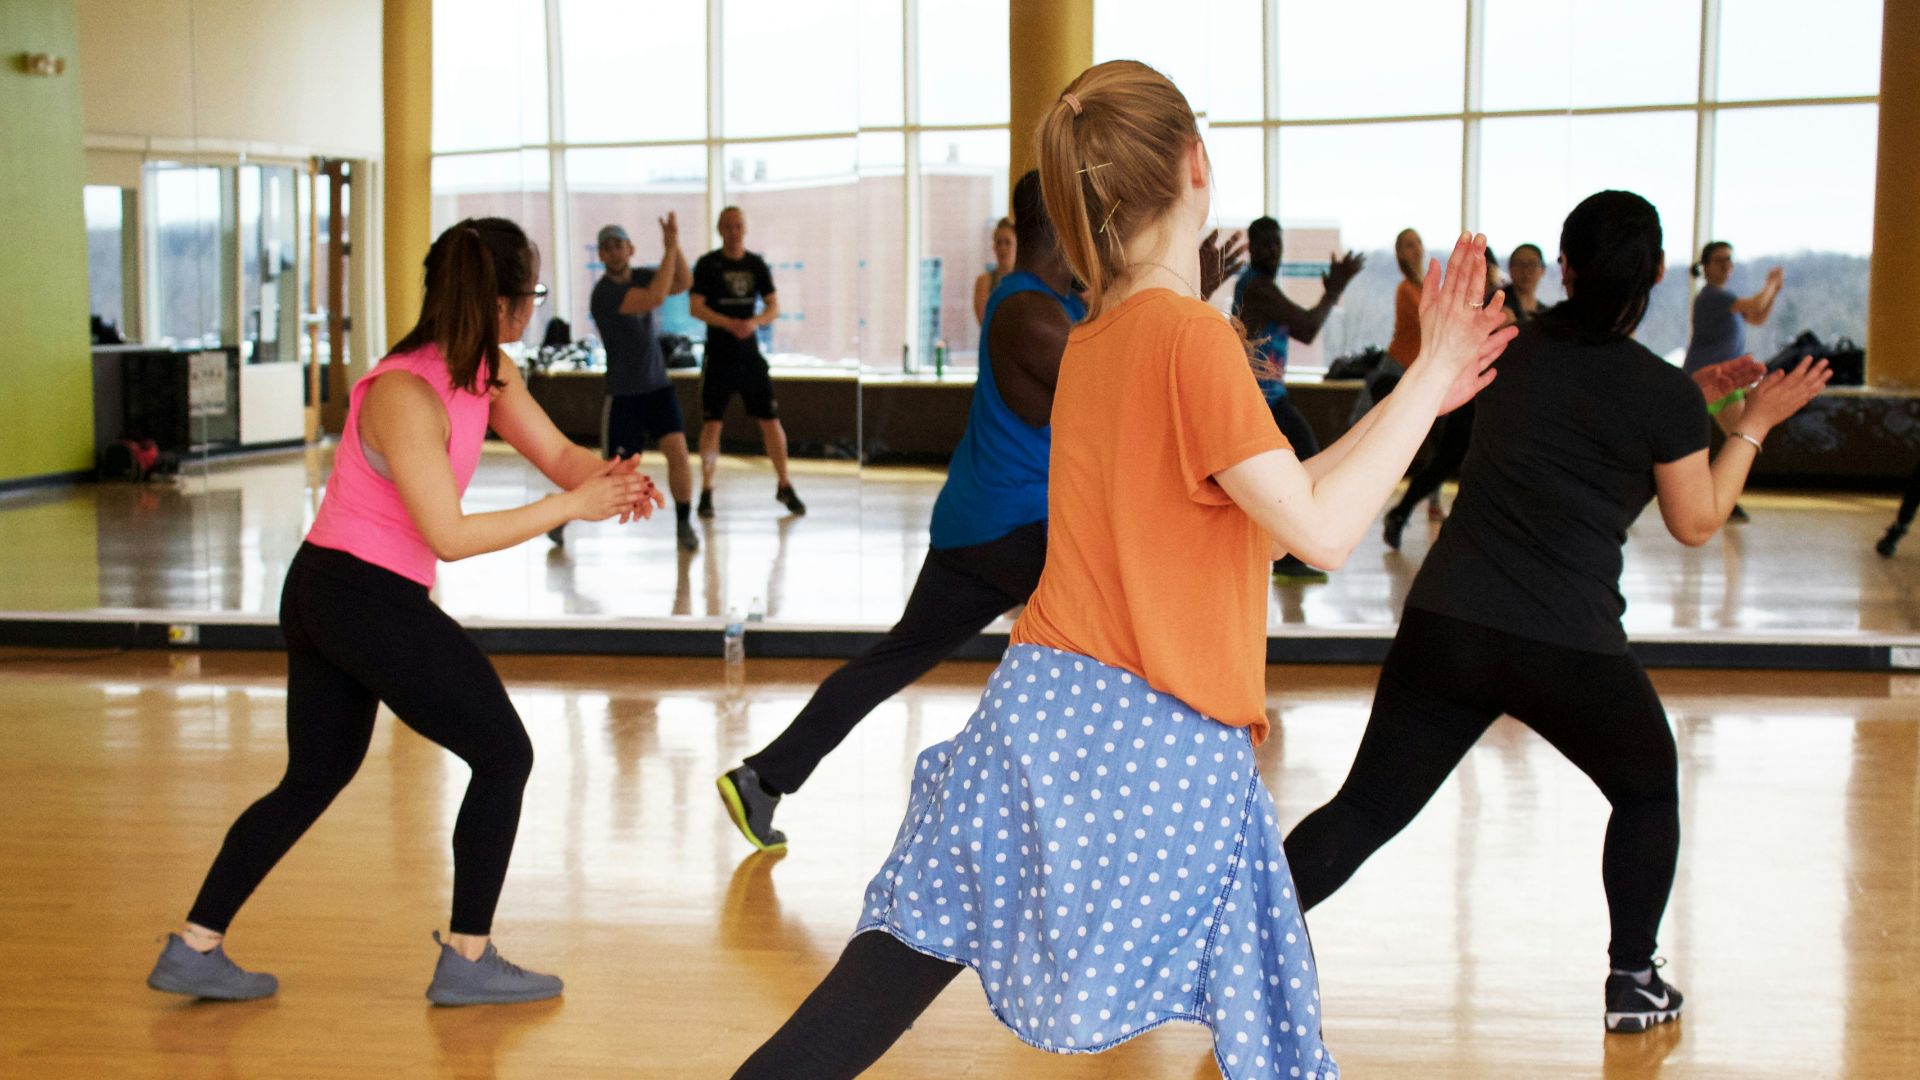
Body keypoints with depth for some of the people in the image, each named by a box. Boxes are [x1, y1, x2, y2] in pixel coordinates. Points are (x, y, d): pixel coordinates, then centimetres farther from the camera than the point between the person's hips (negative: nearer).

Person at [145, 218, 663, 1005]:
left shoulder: (487, 372, 3)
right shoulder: (406, 395, -23)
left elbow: (556, 452, 3)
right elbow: (448, 536, -25)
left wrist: (612, 479, -18)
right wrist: (569, 506, -24)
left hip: (323, 591, 9)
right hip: (368, 598, -9)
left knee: (315, 777, 18)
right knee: (504, 755, 2)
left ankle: (193, 949, 21)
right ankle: (466, 962, 10)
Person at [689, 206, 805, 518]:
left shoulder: (757, 265, 6)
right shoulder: (707, 264, -3)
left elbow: (774, 307, 5)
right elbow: (695, 307, -9)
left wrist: (755, 322, -17)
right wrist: (730, 324, -22)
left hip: (750, 353, 2)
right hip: (718, 355, -2)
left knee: (771, 420, 1)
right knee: (712, 423, -3)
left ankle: (784, 486, 14)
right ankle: (706, 491, 7)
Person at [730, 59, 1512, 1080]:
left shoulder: (1089, 339, 11)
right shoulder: (1194, 334, -14)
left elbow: (1266, 505, 15)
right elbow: (1320, 530, -15)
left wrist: (1407, 401, 17)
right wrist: (1429, 381, -8)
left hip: (1041, 702, 7)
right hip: (1161, 744, -7)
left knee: (901, 956, 11)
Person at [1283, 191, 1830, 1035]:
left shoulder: (1516, 349, 7)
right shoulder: (1662, 393, -7)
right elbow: (1696, 524, 6)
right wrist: (1752, 424, 16)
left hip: (1444, 625, 3)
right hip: (1569, 649, -3)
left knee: (1368, 806, 6)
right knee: (1648, 791, 24)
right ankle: (1633, 982, 27)